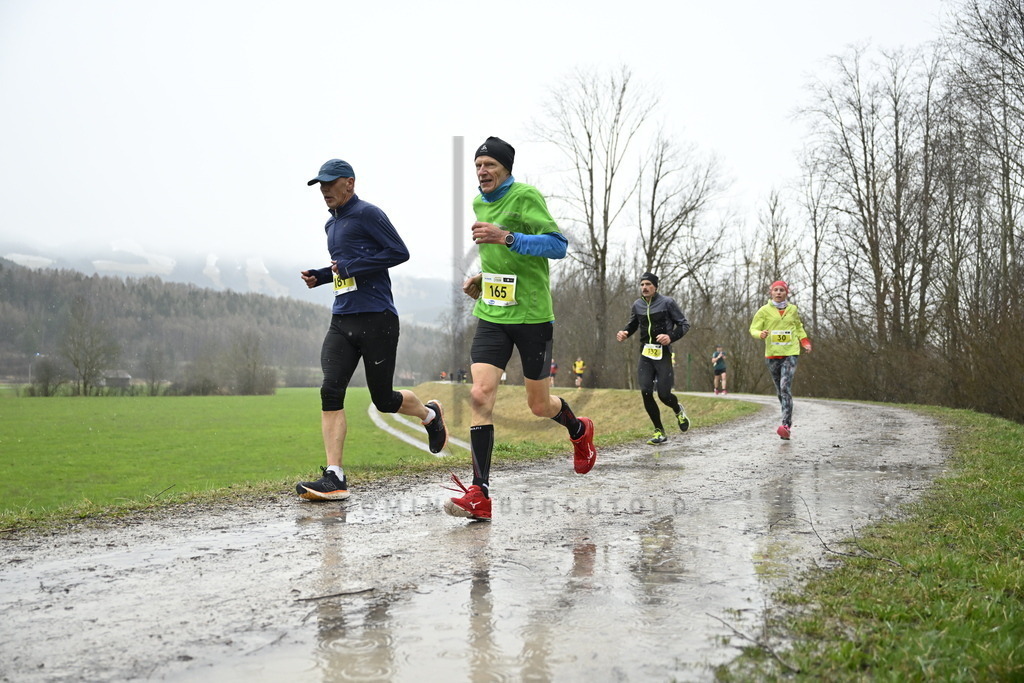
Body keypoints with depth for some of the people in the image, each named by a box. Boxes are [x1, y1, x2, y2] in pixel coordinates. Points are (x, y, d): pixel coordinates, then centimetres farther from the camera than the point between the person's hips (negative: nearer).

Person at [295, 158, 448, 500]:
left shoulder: (367, 213, -6)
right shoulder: (331, 224, 20)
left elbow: (399, 252, -13)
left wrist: (351, 267, -15)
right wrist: (320, 276, 15)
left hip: (377, 319, -7)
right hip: (341, 321, 7)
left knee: (383, 399, 1)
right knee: (331, 391, -11)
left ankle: (429, 413, 35)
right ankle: (334, 478, -13)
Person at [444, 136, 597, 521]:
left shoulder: (526, 196, -10)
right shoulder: (479, 203, 13)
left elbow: (557, 245, -20)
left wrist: (506, 237, -29)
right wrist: (482, 278, 12)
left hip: (532, 316, -5)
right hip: (491, 316, 5)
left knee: (539, 406, 7)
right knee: (480, 395, -13)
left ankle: (579, 431, 44)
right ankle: (480, 495, -13)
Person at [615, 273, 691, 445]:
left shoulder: (667, 303, -5)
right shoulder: (637, 305, 8)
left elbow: (684, 324, 0)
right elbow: (633, 325, 23)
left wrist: (671, 337, -18)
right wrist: (624, 333, 0)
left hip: (663, 354, -4)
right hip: (645, 354, 4)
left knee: (664, 394, -8)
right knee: (646, 392, -9)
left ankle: (678, 410, 31)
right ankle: (659, 432, 6)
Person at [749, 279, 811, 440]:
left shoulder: (793, 309, 9)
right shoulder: (764, 310, 2)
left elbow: (799, 327, 26)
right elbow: (753, 329, 1)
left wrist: (805, 342, 11)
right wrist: (761, 334, -21)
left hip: (791, 353, -1)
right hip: (772, 354, 1)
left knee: (785, 387, -18)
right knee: (780, 390, 10)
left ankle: (786, 426, -25)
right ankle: (788, 419, 29)